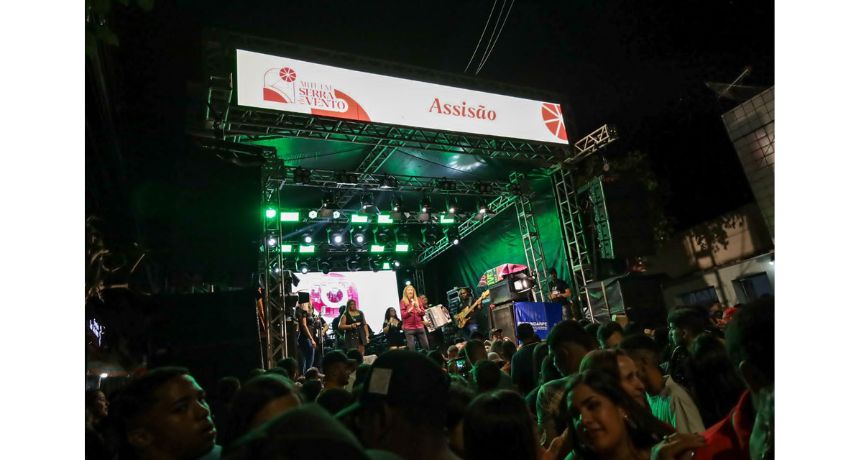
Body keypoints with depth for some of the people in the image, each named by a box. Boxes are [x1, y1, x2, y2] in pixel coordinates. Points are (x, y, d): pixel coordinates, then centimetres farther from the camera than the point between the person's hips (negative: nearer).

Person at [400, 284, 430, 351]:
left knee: (426, 346, 6)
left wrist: (419, 309, -10)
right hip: (409, 328, -4)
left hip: (420, 326, 4)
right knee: (411, 348, -7)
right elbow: (403, 315, -5)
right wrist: (410, 310, -19)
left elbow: (423, 312, 10)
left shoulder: (418, 300, 11)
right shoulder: (403, 301, 0)